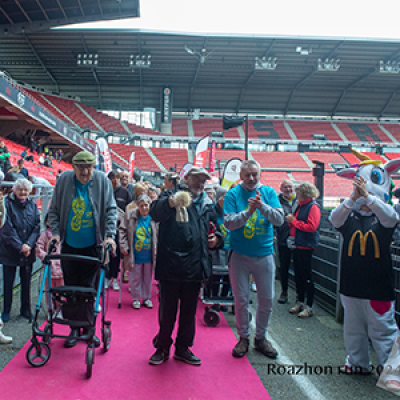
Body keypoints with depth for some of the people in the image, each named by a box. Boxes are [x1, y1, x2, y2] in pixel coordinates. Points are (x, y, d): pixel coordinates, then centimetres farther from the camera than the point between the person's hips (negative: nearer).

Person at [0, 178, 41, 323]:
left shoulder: (32, 205, 5)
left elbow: (37, 226, 1)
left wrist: (28, 244, -12)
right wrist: (20, 246, -18)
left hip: (28, 251, 3)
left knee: (26, 281, 12)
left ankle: (25, 309, 26)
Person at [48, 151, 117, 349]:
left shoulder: (102, 180, -6)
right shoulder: (64, 179, -3)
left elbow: (110, 209, -4)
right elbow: (54, 210, 4)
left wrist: (110, 235, -14)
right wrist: (56, 233, -7)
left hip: (92, 246, -1)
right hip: (69, 245, 2)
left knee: (89, 288, 5)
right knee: (71, 288, 9)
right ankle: (74, 329, 24)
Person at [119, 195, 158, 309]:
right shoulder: (130, 215, -9)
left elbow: (158, 234, 3)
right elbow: (123, 231, -3)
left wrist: (157, 250, 1)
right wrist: (124, 247, -8)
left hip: (149, 255, 1)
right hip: (135, 255, -1)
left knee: (148, 277, 15)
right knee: (135, 278, 10)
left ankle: (147, 298, 32)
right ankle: (136, 298, 27)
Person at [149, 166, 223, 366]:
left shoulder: (208, 205, 16)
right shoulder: (171, 196, 0)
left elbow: (216, 227, 29)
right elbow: (155, 212, -22)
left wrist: (217, 238, 5)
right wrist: (170, 202, -44)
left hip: (195, 267, 5)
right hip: (171, 265, -5)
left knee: (189, 311, 15)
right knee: (167, 310, 7)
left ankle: (183, 348, 31)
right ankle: (162, 348, 25)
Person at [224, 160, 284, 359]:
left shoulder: (268, 192, 1)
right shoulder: (233, 194, -4)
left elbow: (279, 220, -8)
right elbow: (228, 222, -13)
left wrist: (262, 206, -24)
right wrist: (248, 212, -26)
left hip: (264, 254, 2)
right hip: (240, 255, -2)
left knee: (266, 299, 8)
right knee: (241, 299, 7)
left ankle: (261, 338, 27)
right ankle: (243, 338, 25)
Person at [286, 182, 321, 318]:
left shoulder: (313, 207, -11)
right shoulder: (300, 206, 15)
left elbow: (311, 227, -21)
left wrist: (294, 221, -15)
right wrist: (290, 221, 1)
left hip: (306, 246, -9)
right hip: (297, 245, 9)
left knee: (307, 276, -2)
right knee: (298, 275, 14)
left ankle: (309, 307, 6)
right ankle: (300, 302, 26)